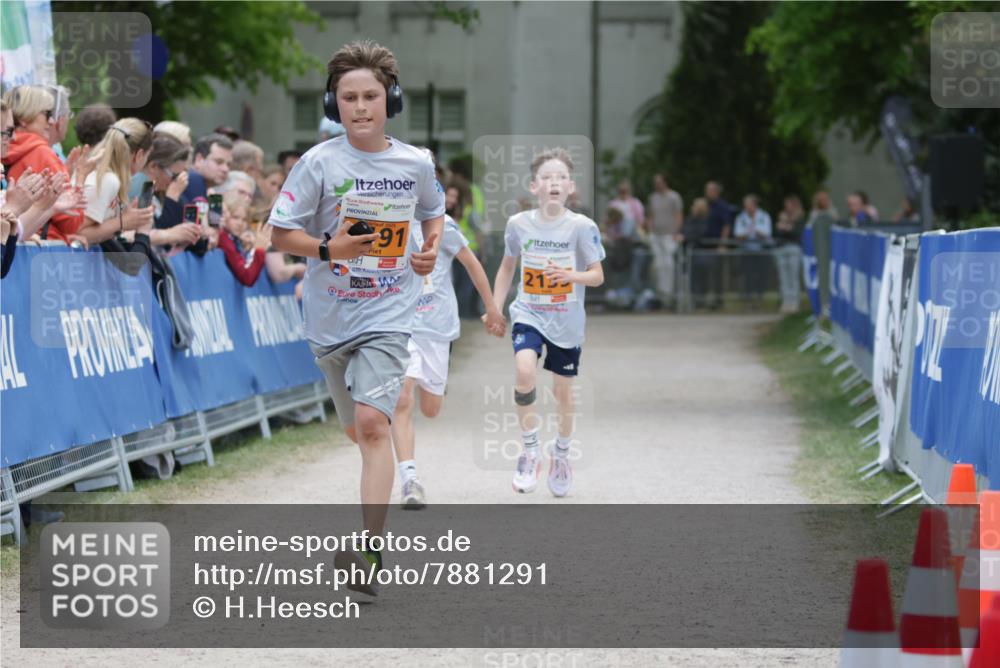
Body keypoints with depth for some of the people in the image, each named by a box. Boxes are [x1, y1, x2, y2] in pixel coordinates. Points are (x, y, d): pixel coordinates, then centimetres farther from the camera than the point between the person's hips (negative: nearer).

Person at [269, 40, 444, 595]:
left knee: (372, 423, -20)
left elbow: (433, 210, 20)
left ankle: (373, 549, -23)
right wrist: (330, 249, -21)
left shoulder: (416, 163, -1)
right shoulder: (320, 163, -8)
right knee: (359, 430, 16)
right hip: (331, 315, 2)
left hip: (389, 313, -2)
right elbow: (280, 235, -4)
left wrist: (432, 249, 1)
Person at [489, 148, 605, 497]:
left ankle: (561, 455, 35)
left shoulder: (582, 227, -11)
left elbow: (598, 275, -8)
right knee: (524, 371, -24)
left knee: (563, 391, 10)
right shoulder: (519, 224, -4)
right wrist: (495, 308, 8)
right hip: (528, 314, 0)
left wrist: (571, 276, -27)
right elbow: (507, 267, 12)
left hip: (566, 322, 0)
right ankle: (530, 451, -8)